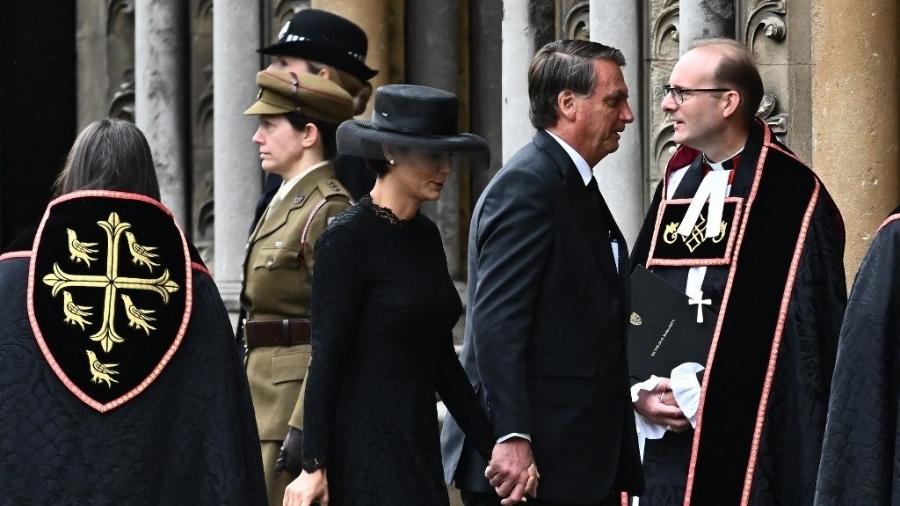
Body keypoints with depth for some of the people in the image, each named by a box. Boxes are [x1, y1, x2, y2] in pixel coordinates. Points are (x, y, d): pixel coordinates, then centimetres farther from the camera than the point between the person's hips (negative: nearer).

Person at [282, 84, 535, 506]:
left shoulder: (425, 236, 13)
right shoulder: (348, 238, -11)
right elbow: (326, 360, -13)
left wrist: (493, 446, 14)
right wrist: (314, 466, -16)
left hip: (417, 441, 8)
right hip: (365, 449, -8)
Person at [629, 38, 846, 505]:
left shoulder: (792, 199, -8)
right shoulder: (676, 184, 12)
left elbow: (809, 337, -11)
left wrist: (696, 398, -13)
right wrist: (639, 392, -2)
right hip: (659, 430, 6)